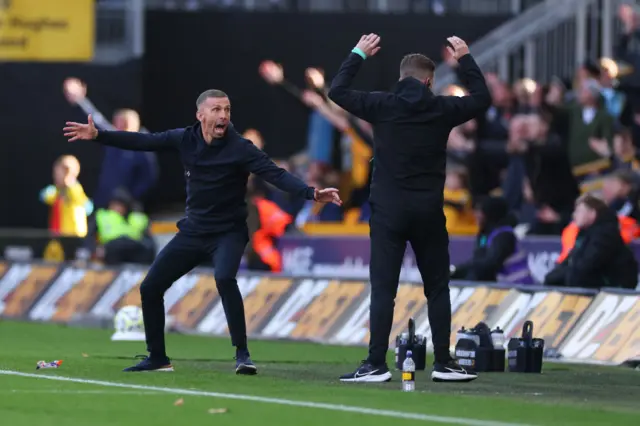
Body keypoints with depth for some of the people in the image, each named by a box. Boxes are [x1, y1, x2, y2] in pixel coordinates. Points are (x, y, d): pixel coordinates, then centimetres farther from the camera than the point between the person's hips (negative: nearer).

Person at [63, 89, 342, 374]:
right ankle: (157, 359, 22)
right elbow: (143, 142, 5)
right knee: (150, 288, 4)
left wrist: (311, 193, -43)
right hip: (193, 231, 6)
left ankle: (242, 355, -26)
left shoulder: (240, 149, -18)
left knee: (224, 278, -34)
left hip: (228, 233, -6)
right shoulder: (185, 139, -4)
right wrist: (98, 136, 3)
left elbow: (276, 174, -28)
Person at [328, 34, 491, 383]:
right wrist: (466, 60, 26)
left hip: (388, 209, -1)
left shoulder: (382, 105, -3)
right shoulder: (441, 109, 0)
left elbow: (337, 91, 8)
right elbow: (482, 98, 17)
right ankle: (443, 364, 8)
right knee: (437, 289, 10)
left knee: (382, 289, -3)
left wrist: (358, 54, 18)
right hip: (428, 210, 1)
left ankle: (376, 364, -9)